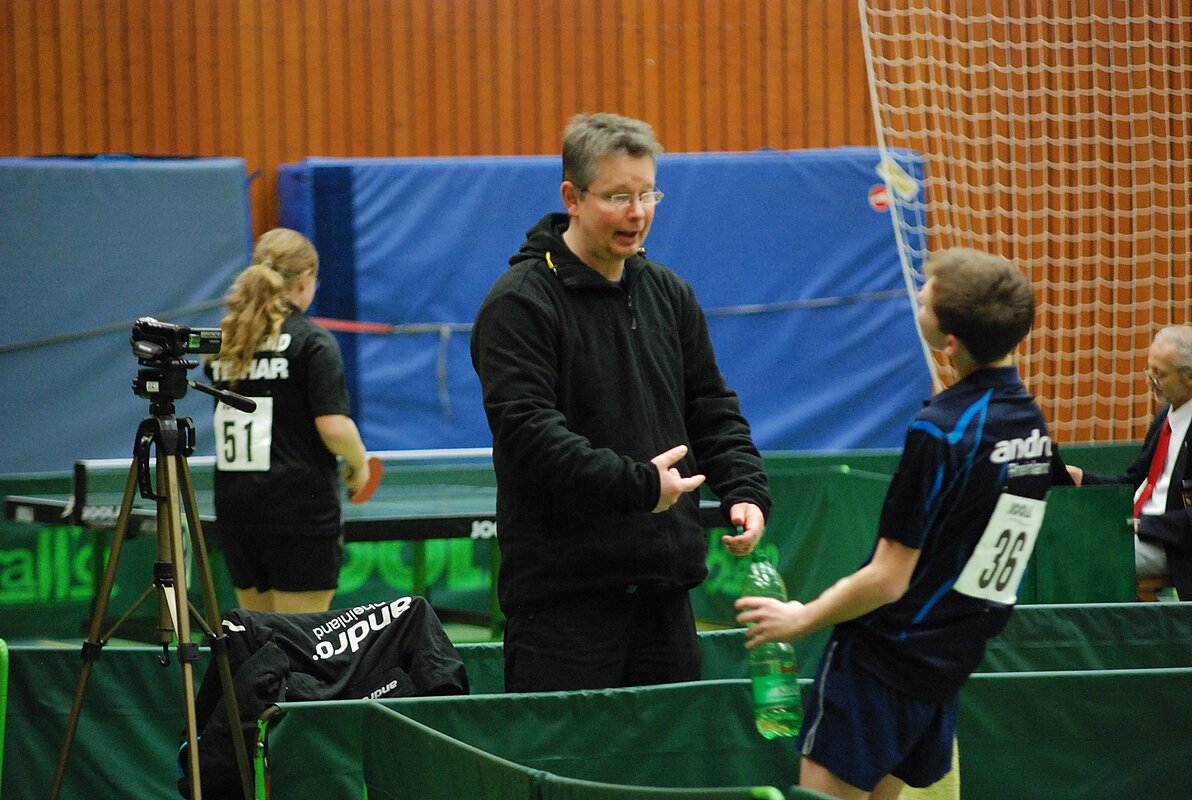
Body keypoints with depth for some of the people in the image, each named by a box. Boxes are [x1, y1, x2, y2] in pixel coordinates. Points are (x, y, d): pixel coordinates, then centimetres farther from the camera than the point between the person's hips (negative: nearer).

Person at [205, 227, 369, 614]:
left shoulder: (223, 342, 10)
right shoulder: (313, 342, -9)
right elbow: (333, 427, -16)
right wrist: (359, 464, 4)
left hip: (234, 507, 6)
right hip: (300, 507, -6)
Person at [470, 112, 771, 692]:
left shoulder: (669, 294, 15)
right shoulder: (520, 303, -8)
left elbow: (712, 409, 18)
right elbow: (527, 428, -19)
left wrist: (744, 491, 1)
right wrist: (636, 485, -24)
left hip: (665, 581, 7)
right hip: (563, 590, -7)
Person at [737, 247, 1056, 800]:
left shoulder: (939, 431, -21)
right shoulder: (1031, 421, 3)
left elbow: (888, 580, -18)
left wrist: (801, 618, -4)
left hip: (883, 661, -8)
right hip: (950, 665, 8)